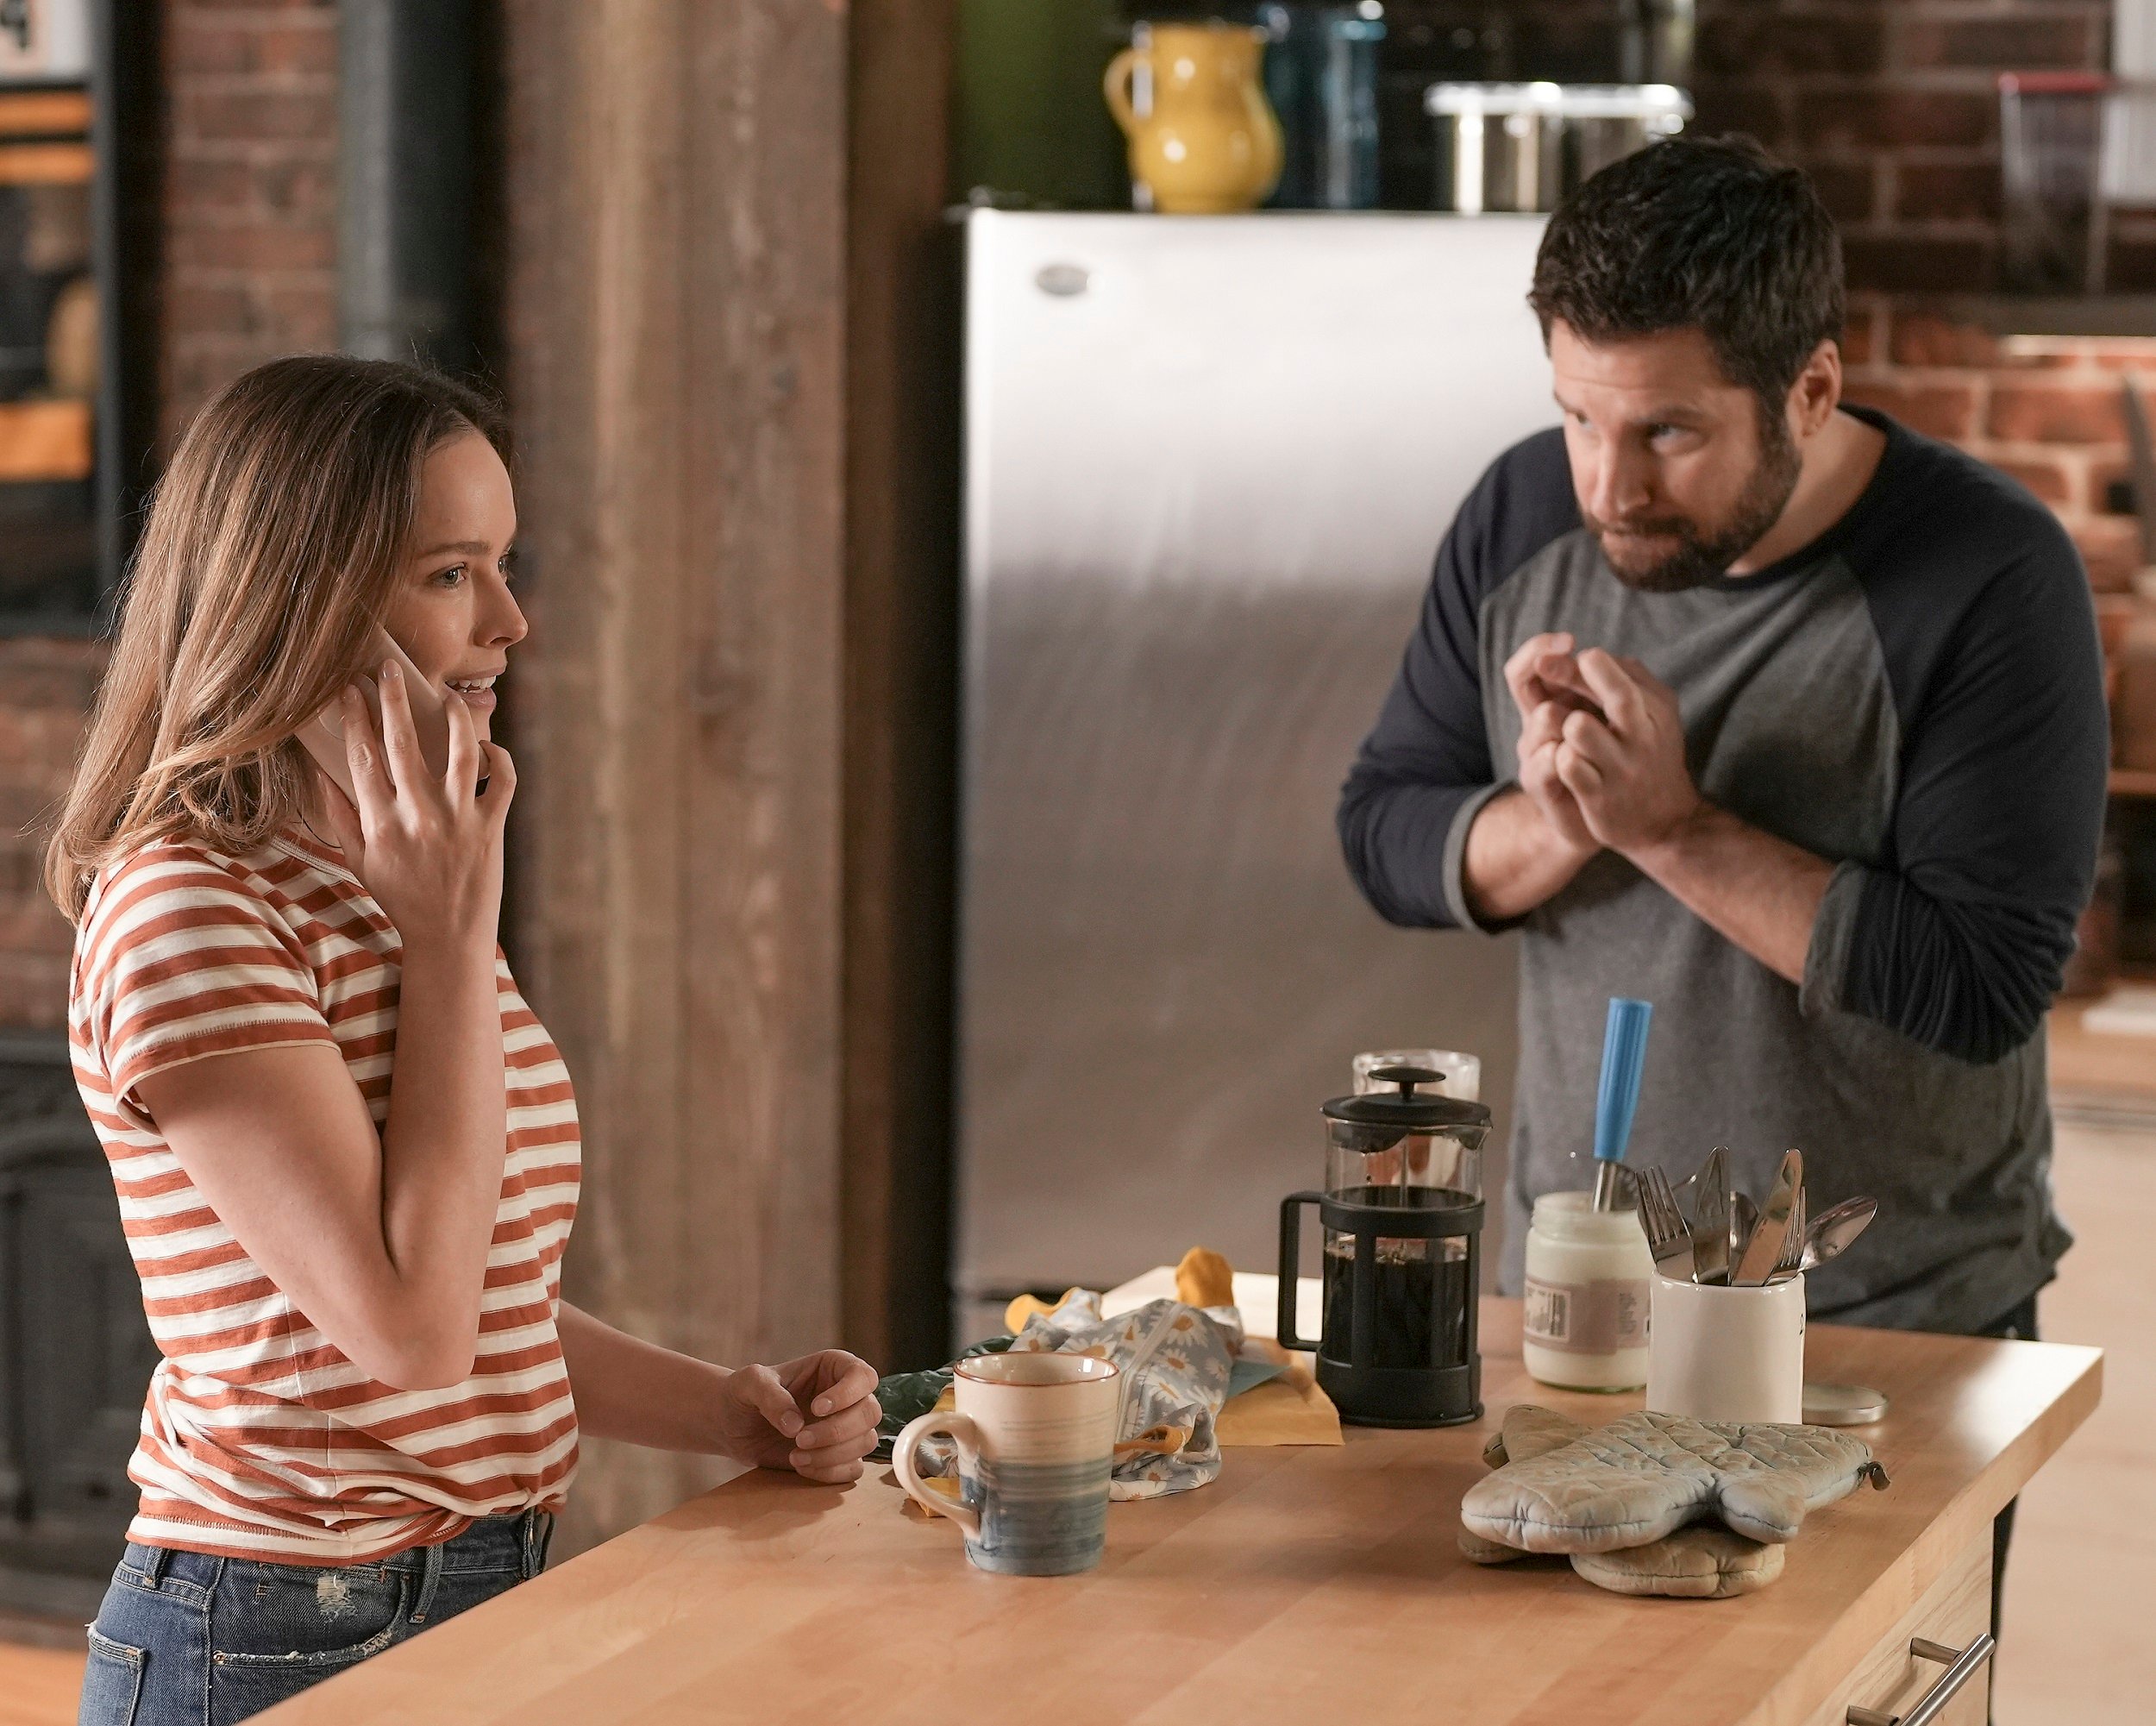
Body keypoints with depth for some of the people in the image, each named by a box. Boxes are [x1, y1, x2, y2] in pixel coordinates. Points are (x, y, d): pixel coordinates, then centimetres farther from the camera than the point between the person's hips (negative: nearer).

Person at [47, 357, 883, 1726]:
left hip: (495, 1607, 8)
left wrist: (738, 1414, 4)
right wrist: (453, 932, -18)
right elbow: (406, 1326, -23)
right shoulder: (189, 910, -16)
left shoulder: (380, 891, 12)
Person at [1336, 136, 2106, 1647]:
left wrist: (1675, 826, -24)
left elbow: (1983, 986, -22)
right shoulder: (1526, 515, -3)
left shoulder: (1987, 576, -18)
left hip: (1895, 1331, -4)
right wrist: (1556, 828, -18)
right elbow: (1384, 834, 2)